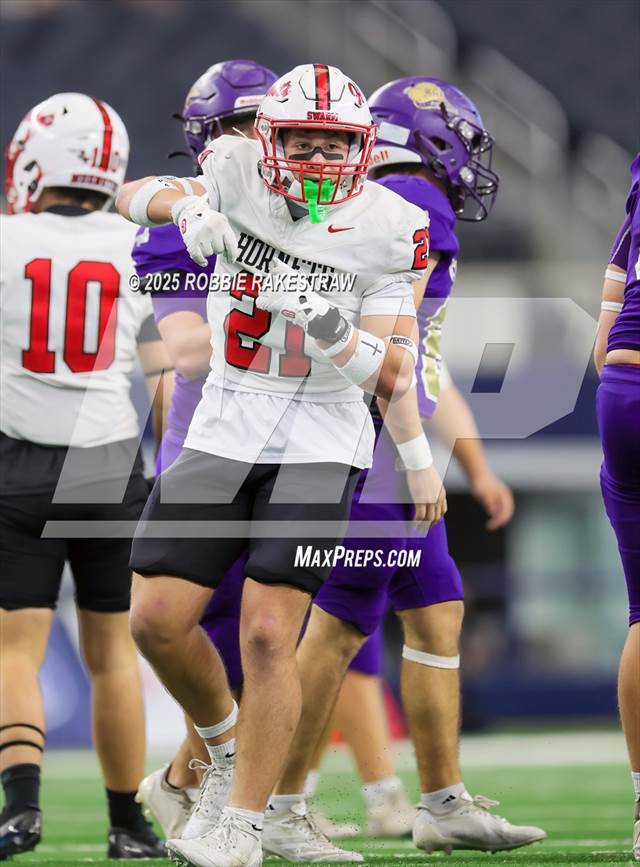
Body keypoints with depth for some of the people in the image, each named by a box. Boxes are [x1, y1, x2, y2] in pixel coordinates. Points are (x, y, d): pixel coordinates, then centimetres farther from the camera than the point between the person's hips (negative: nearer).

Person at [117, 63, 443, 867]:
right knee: (157, 619, -3)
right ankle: (227, 740, 27)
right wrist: (185, 205, -15)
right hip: (223, 433, 3)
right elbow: (132, 195, 7)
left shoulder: (383, 228, -7)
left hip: (320, 446, -3)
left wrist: (339, 338, -27)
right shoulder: (239, 181, -2)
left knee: (266, 635, -12)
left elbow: (391, 376, -6)